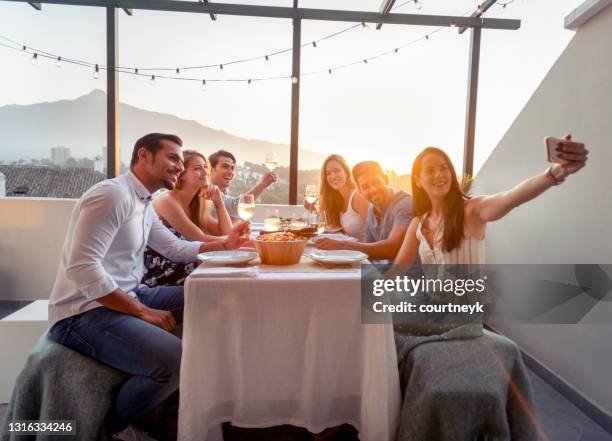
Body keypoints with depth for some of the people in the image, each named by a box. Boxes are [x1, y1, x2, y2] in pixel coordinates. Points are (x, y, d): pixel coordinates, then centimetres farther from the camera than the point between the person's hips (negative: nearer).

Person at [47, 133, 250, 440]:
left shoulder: (145, 205, 13)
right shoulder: (113, 194, -18)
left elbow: (176, 248, 22)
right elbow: (81, 267, -25)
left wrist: (225, 244, 11)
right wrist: (142, 311, -21)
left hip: (127, 296, 10)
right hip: (85, 312, -10)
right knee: (175, 360, -30)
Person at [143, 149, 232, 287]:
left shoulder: (196, 204, 9)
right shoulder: (167, 201, -17)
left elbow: (226, 234, 4)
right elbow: (200, 240, -21)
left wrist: (219, 203, -7)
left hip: (180, 269, 7)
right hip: (159, 278, -7)